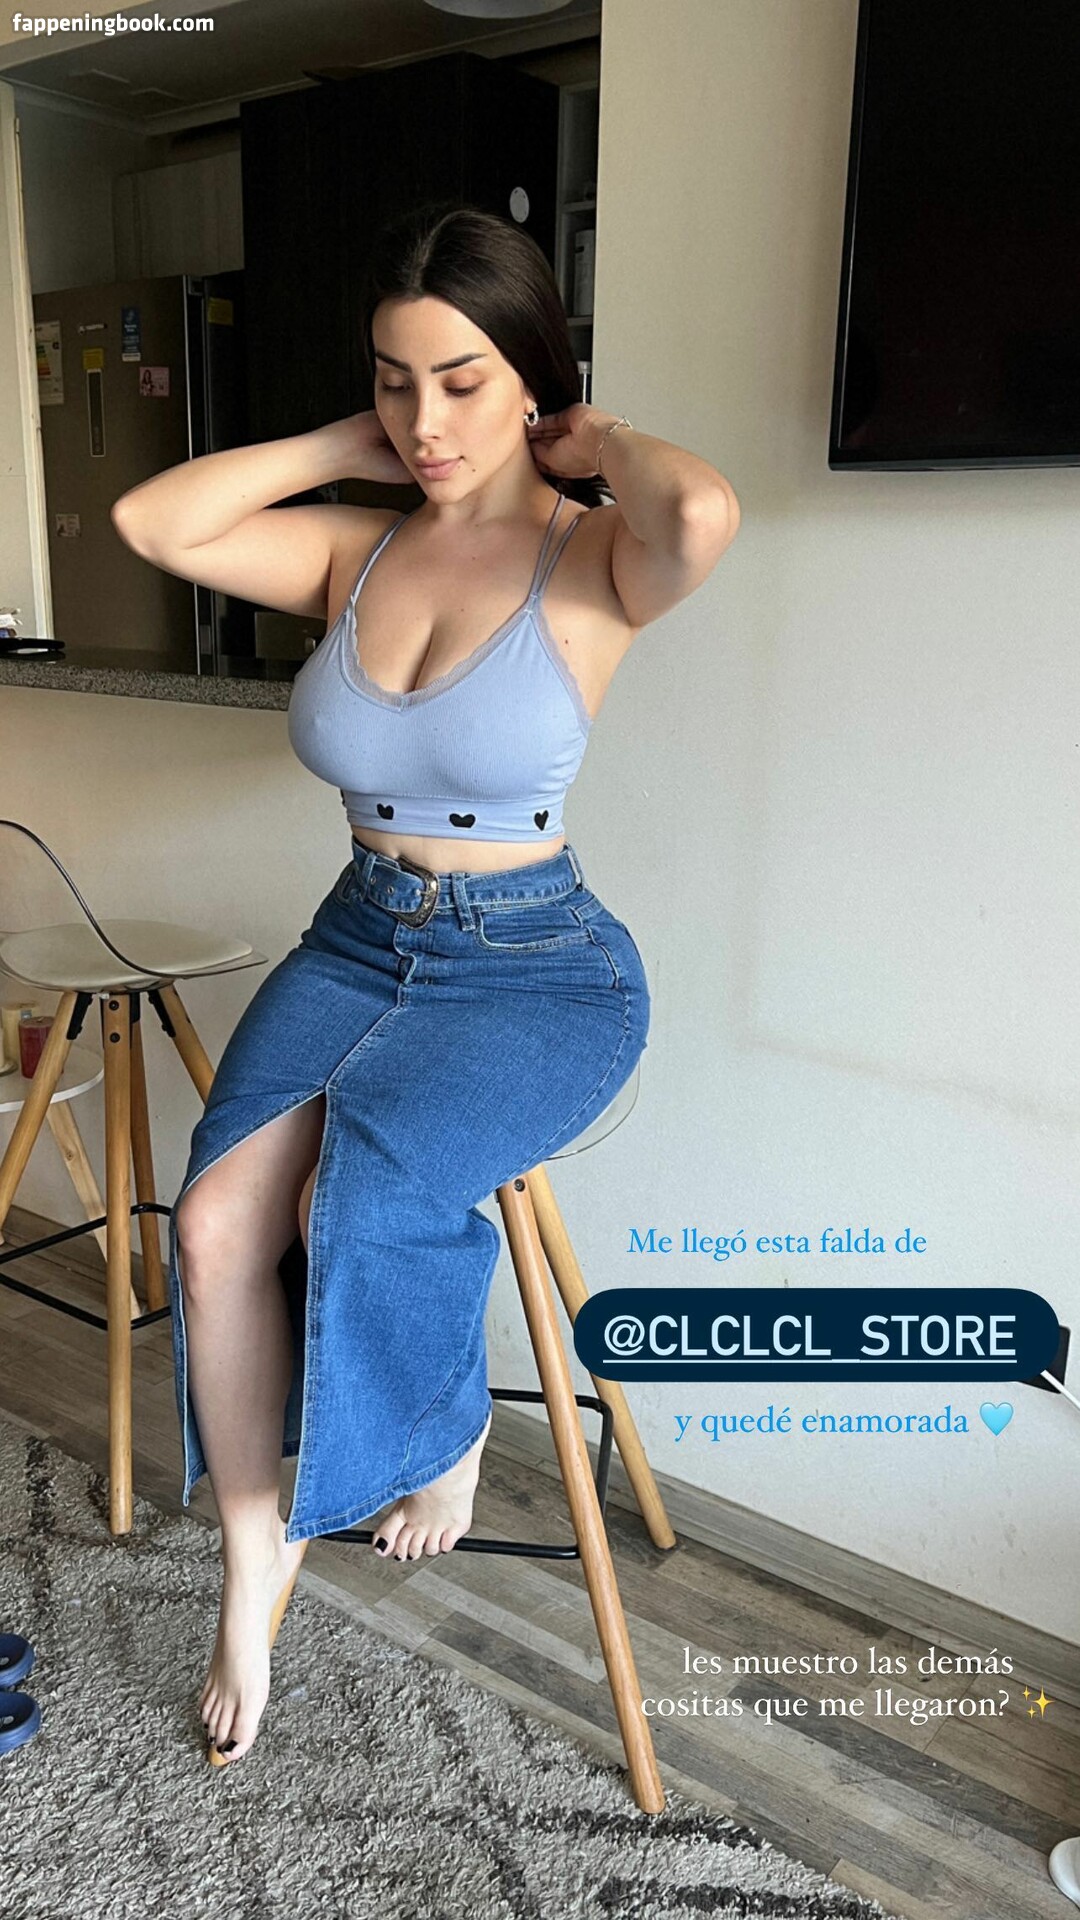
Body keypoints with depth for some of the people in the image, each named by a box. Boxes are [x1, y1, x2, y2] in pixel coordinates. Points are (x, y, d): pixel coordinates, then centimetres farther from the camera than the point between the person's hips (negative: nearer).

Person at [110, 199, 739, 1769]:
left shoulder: (588, 561, -8)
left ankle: (449, 1427, 5)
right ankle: (255, 1566, 7)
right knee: (217, 1218, -17)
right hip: (360, 942, 5)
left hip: (538, 967, -4)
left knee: (362, 1184, -30)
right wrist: (348, 448, 1)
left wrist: (596, 444, -10)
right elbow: (148, 520, -3)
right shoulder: (355, 549, 7)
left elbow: (705, 513, -32)